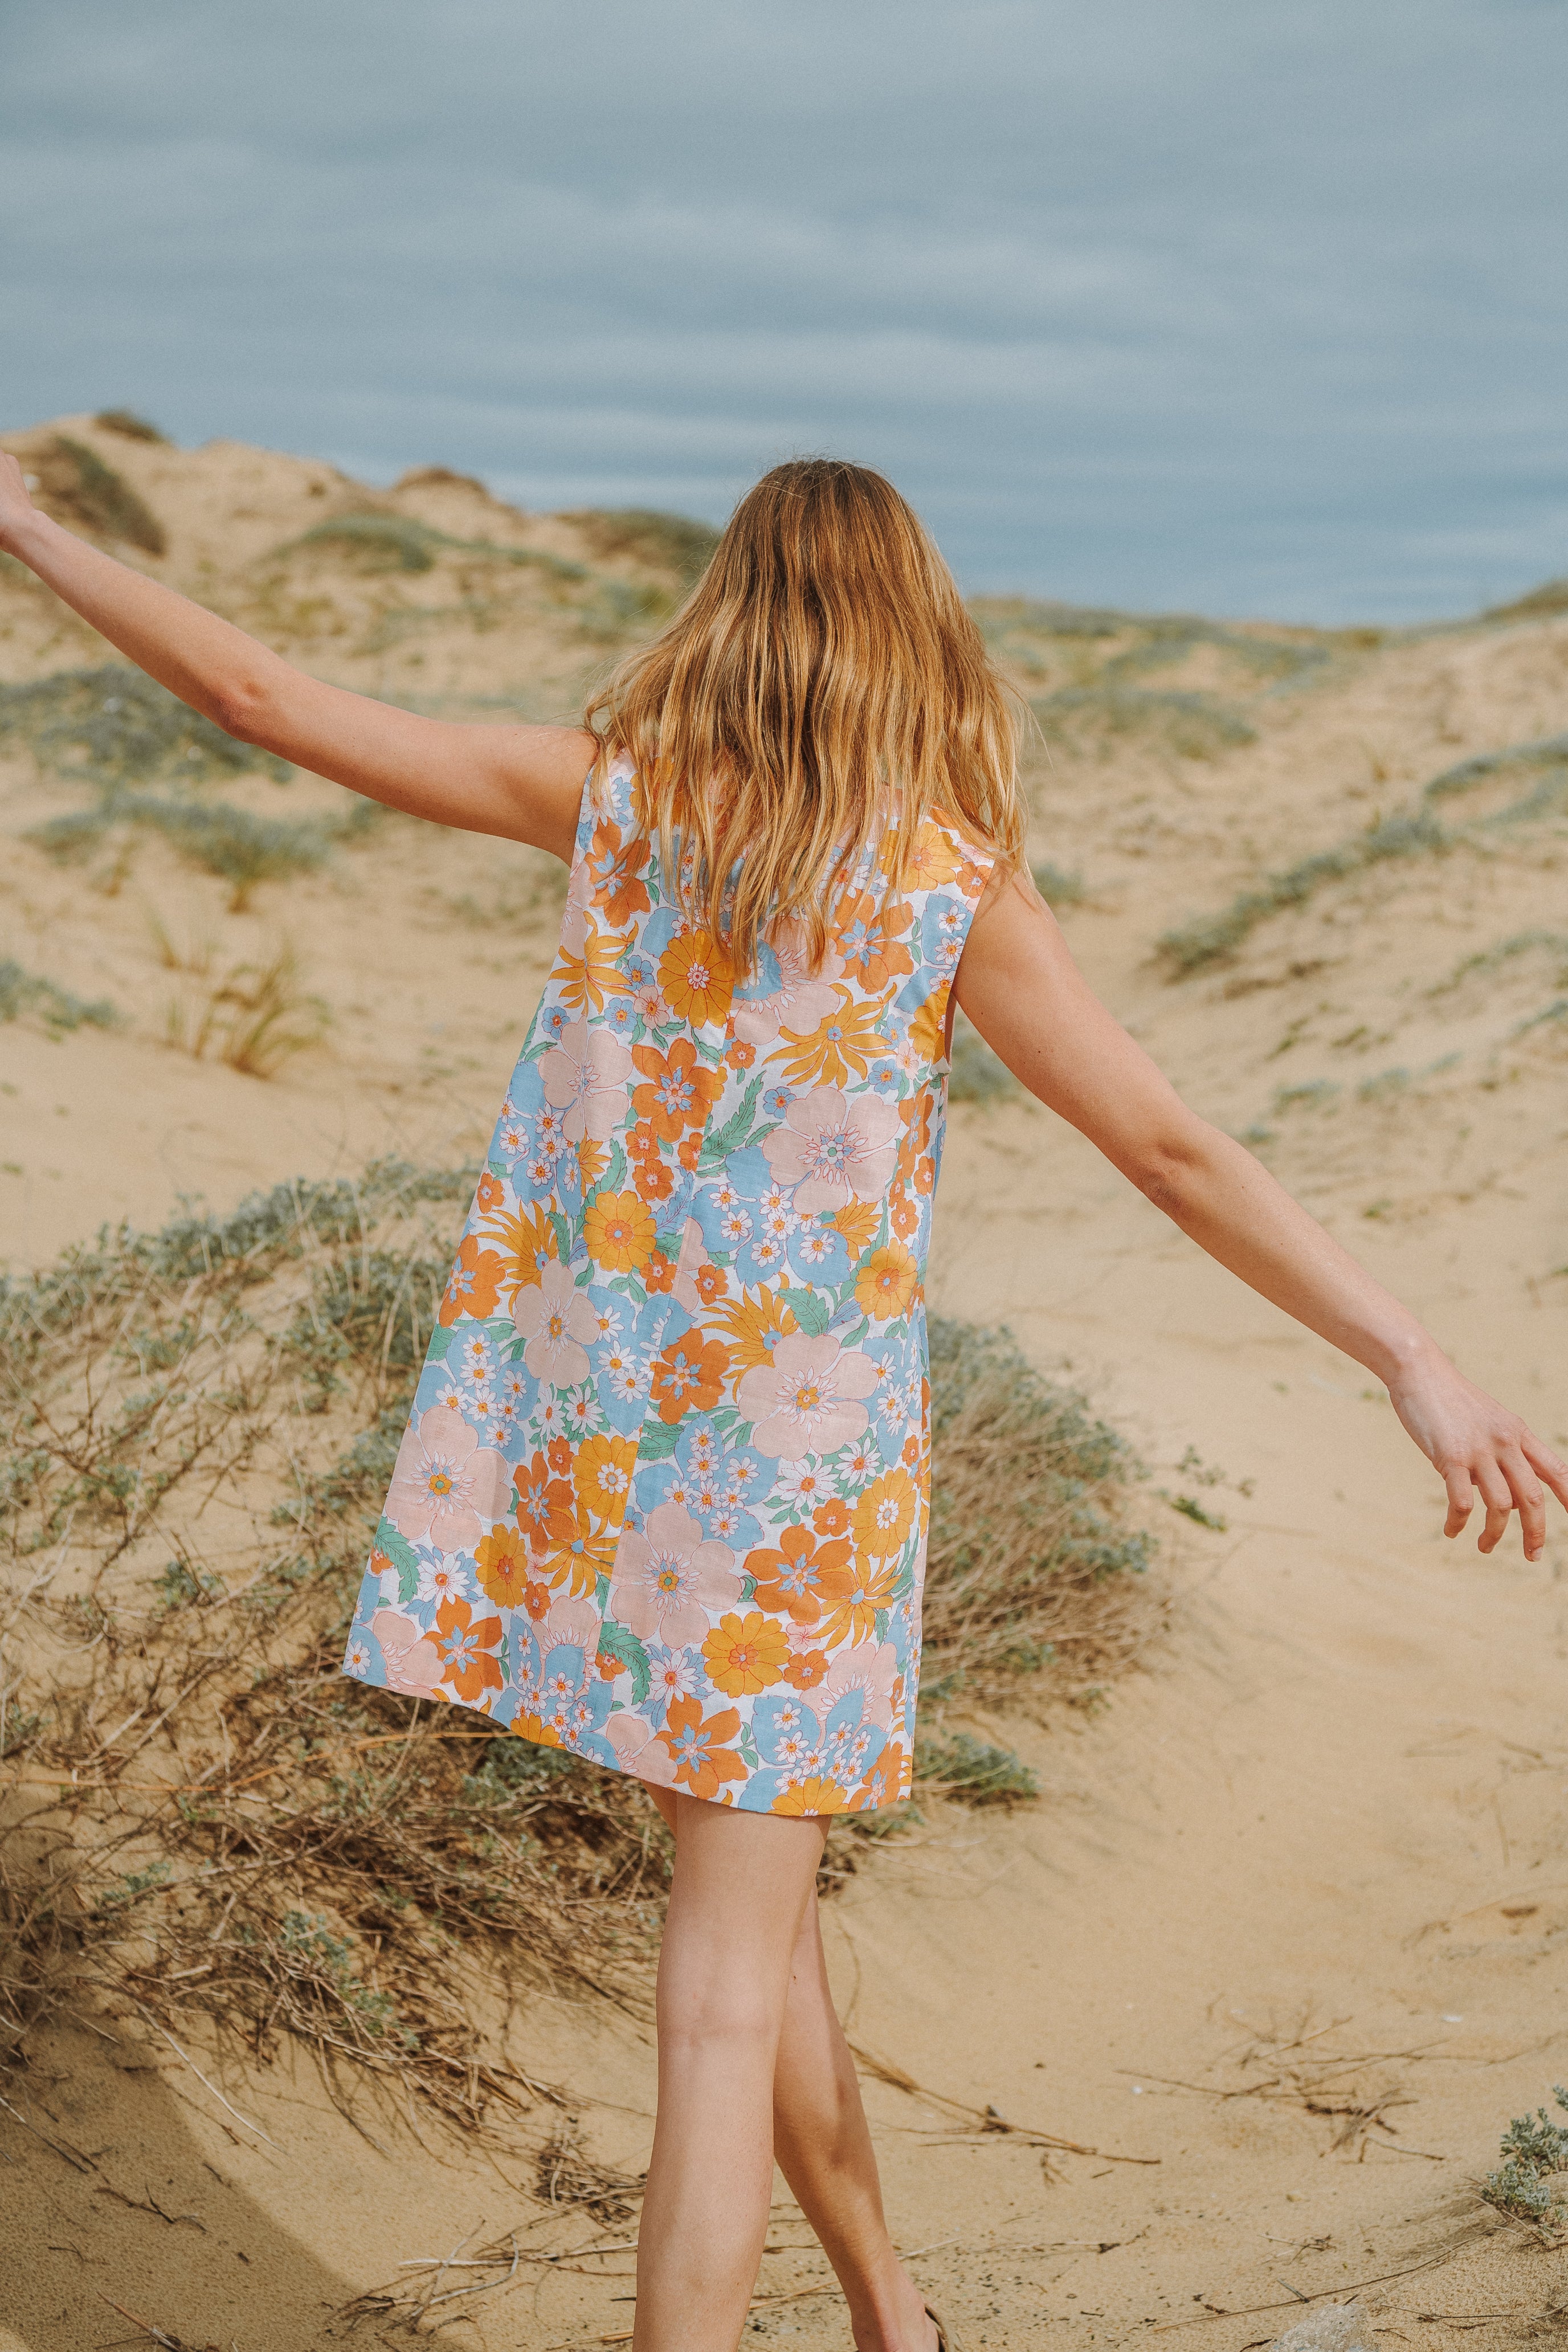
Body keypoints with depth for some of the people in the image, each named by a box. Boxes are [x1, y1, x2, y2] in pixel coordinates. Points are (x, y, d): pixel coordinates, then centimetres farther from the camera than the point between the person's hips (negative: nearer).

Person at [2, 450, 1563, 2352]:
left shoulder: (609, 791, -2)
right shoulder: (958, 879, -7)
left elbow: (257, 696, 1)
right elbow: (1175, 1153, -10)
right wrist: (1414, 1362, -7)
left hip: (580, 1418, 3)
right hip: (799, 1448, -3)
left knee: (749, 1917, 20)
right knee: (731, 1973, 4)